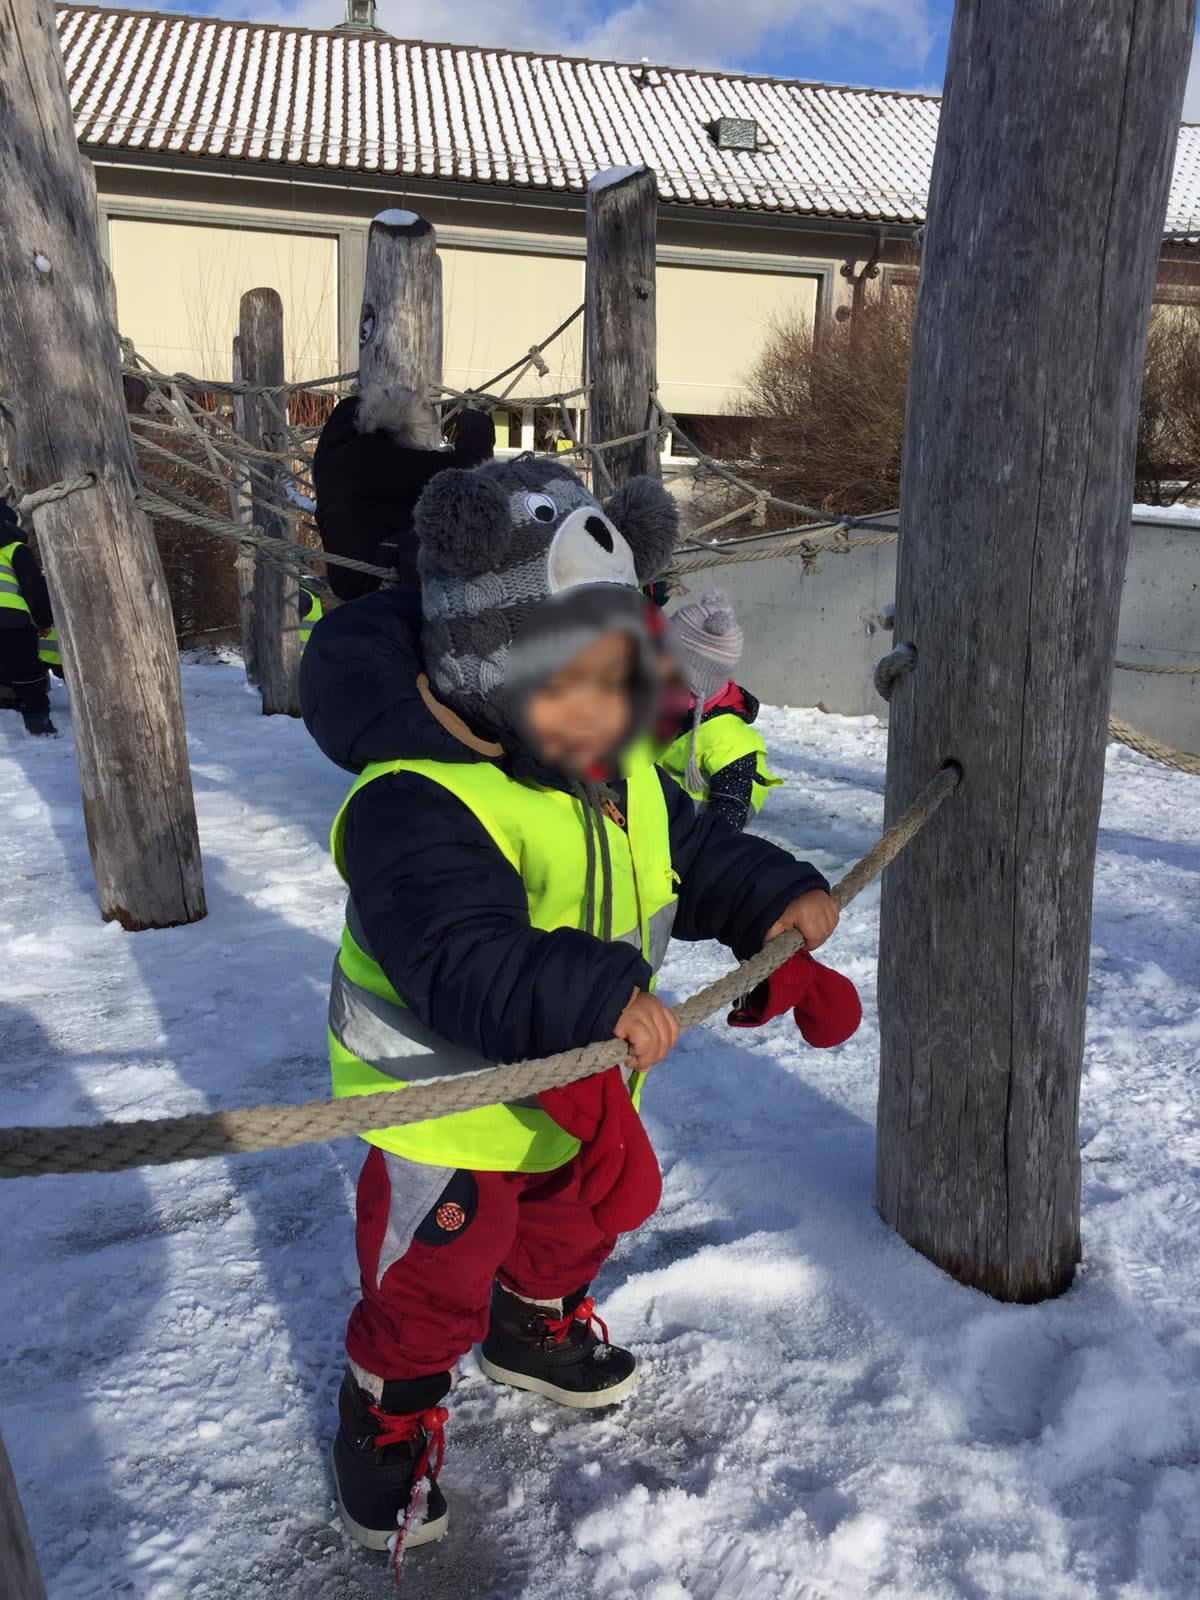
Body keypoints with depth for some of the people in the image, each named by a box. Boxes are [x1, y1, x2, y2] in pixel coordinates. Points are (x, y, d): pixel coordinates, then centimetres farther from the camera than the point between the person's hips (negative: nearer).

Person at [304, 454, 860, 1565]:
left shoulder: (623, 777, -5)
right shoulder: (418, 804, -33)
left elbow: (697, 857, 8)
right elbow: (460, 956, -44)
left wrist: (778, 893, -7)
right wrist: (591, 995, -54)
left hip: (586, 1086, 8)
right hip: (447, 1102, -8)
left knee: (582, 1215, 30)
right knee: (432, 1280, 11)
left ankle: (536, 1329, 61)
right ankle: (389, 1416, 41)